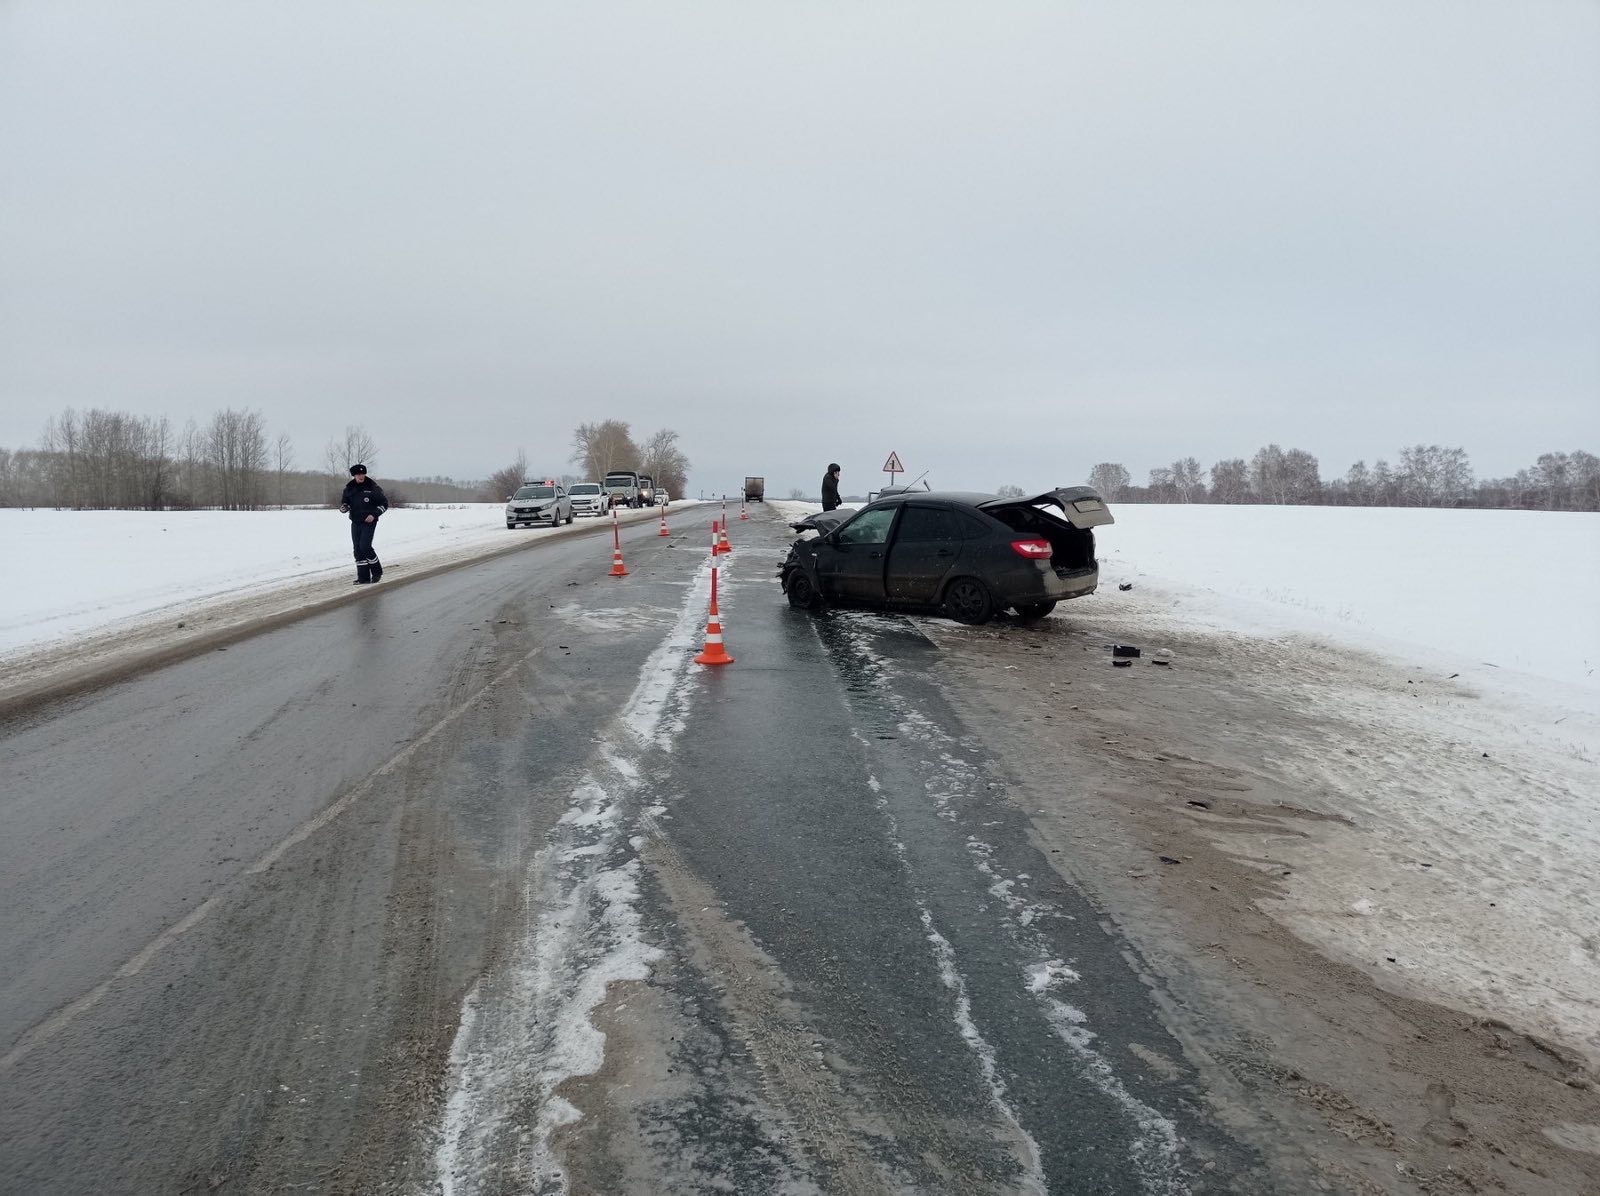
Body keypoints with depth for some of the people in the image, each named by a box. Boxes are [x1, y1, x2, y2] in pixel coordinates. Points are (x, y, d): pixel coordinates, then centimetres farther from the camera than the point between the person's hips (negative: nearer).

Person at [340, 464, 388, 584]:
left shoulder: (373, 488, -6)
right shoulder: (349, 488, 5)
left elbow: (384, 503, 0)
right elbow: (344, 503, 13)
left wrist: (374, 514, -12)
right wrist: (344, 507, -11)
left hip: (369, 522, -5)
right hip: (355, 523, 5)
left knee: (365, 546, -16)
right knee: (358, 549, 2)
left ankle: (377, 571, 5)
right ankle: (363, 578, 7)